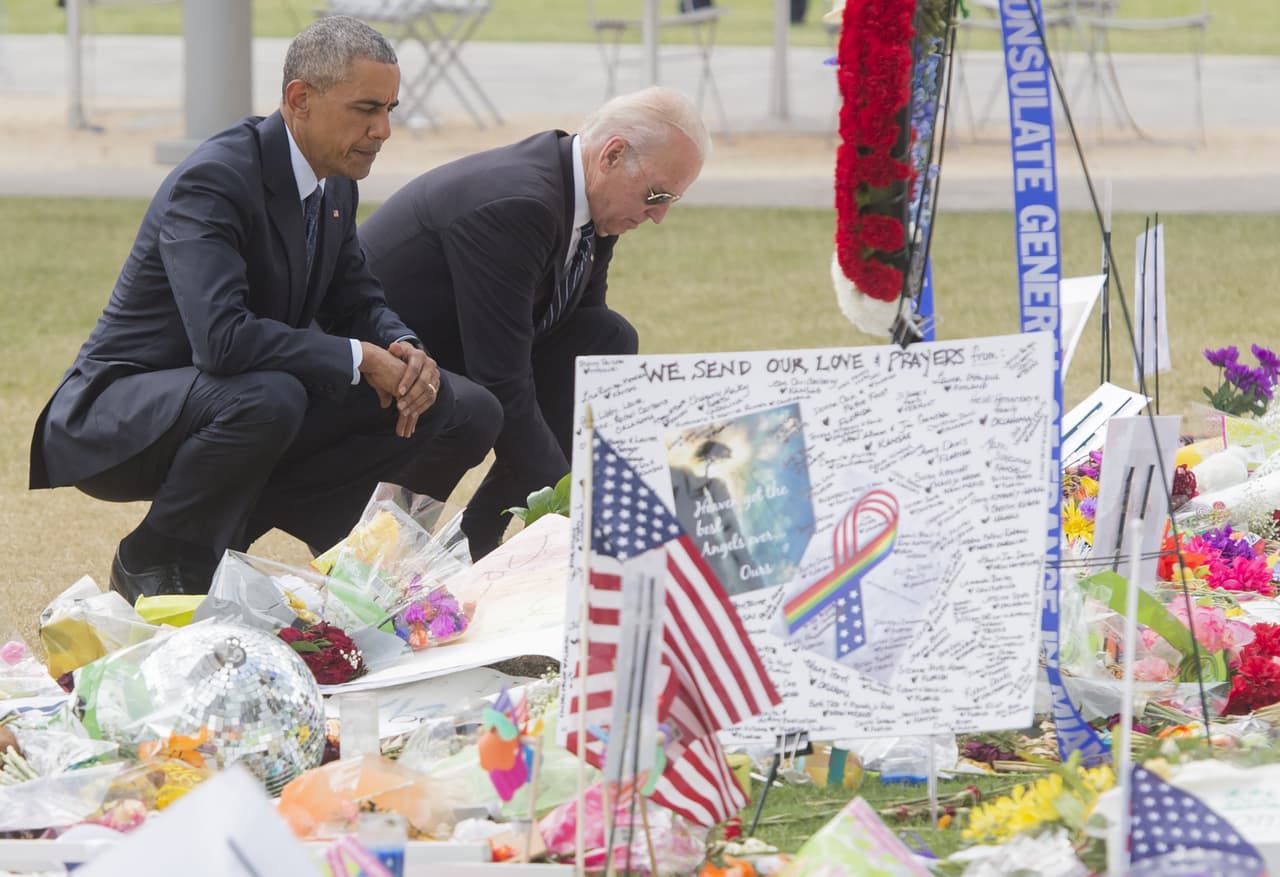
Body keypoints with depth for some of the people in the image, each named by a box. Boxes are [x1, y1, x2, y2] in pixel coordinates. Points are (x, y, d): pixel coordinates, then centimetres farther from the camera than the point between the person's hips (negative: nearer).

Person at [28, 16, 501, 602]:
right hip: (117, 415, -9)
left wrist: (405, 350, -11)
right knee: (269, 396, -40)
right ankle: (153, 565, -16)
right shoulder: (212, 181, -25)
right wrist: (360, 359, -29)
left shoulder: (335, 184, 3)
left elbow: (355, 303, 13)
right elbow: (221, 337, -37)